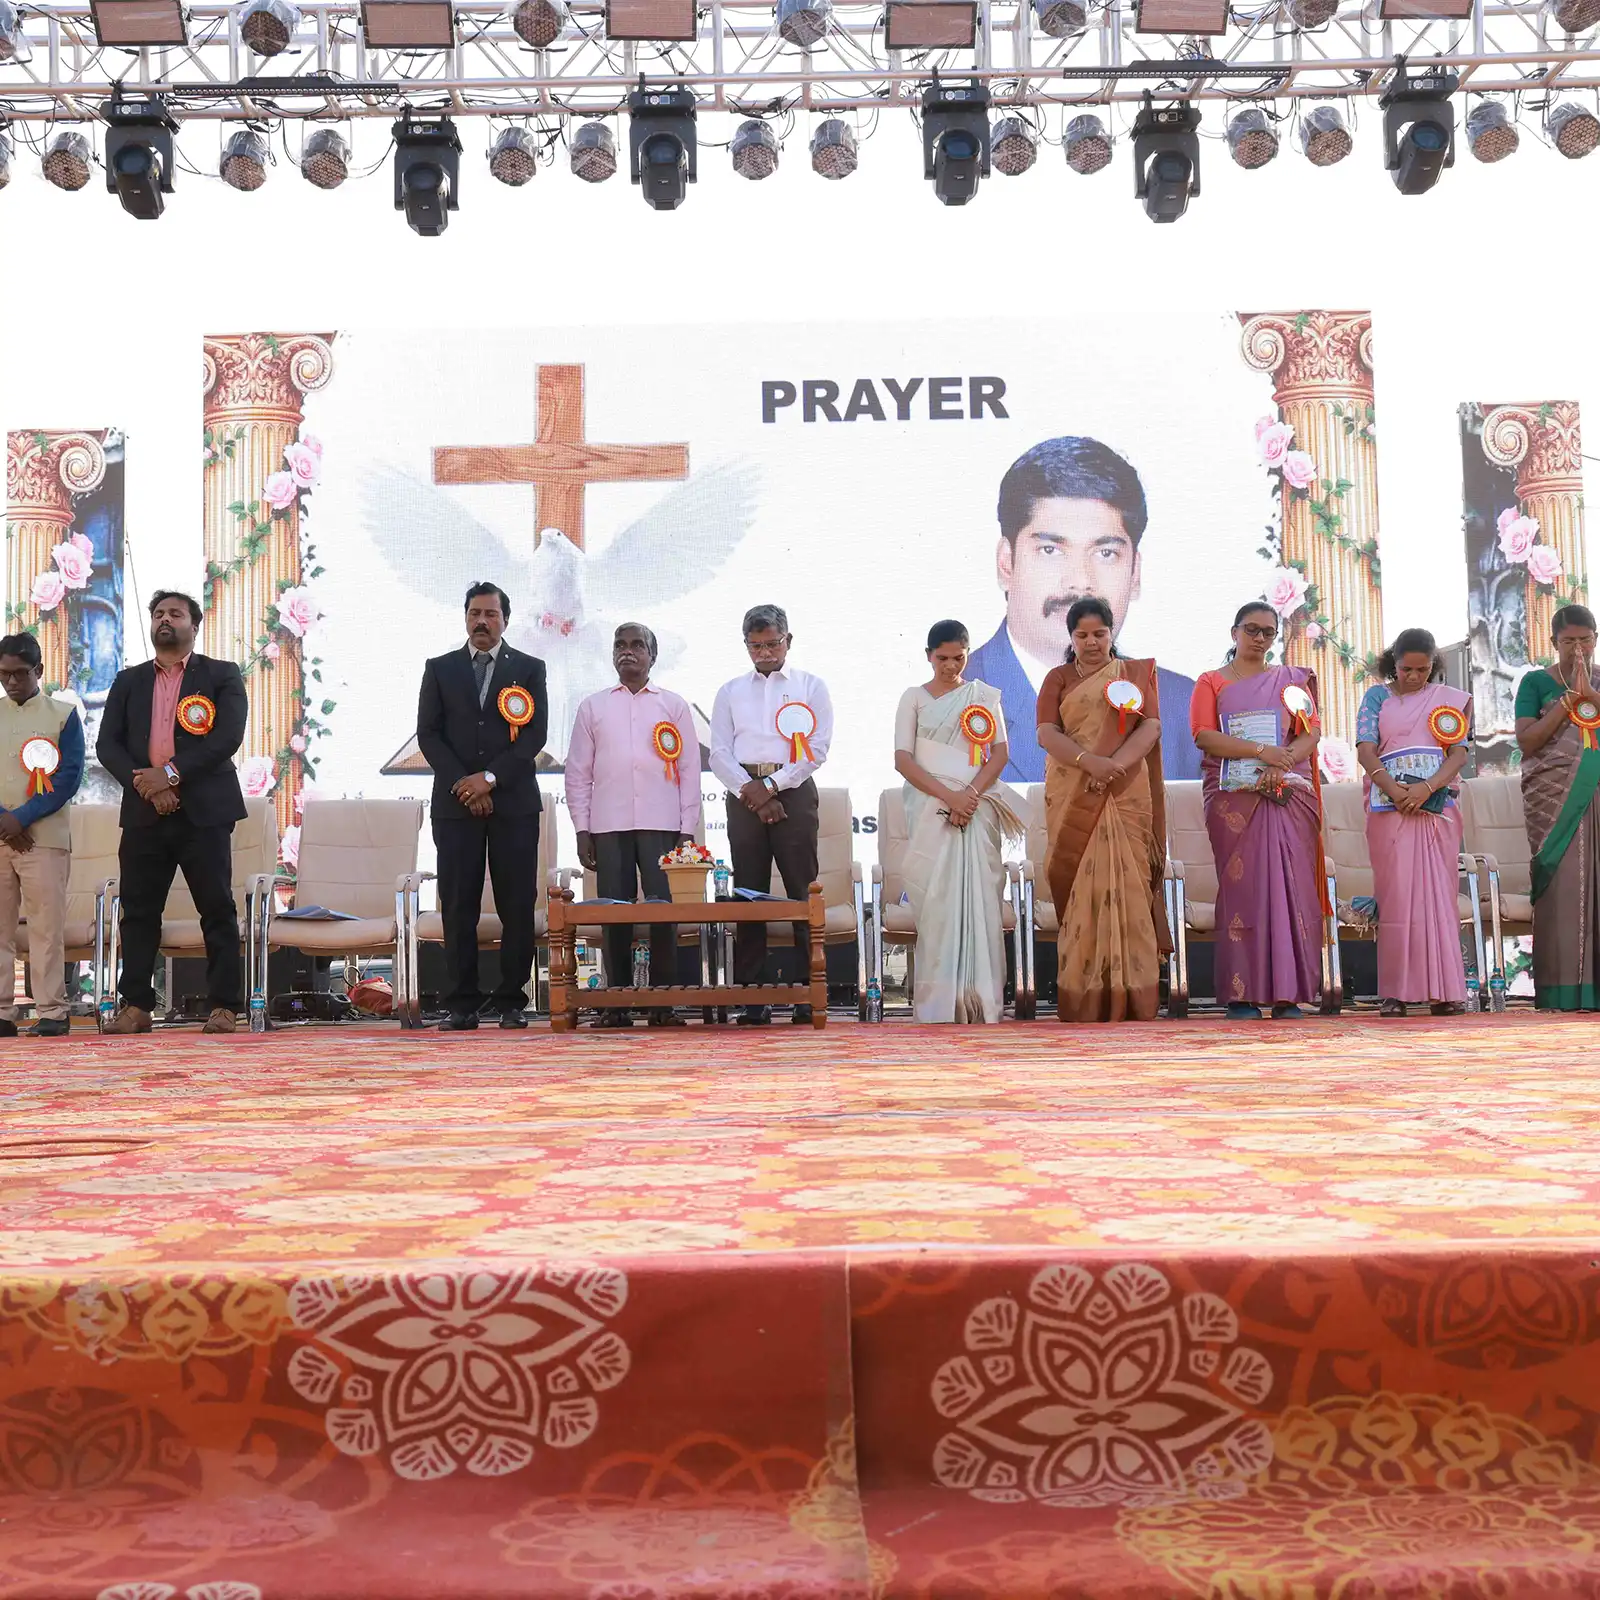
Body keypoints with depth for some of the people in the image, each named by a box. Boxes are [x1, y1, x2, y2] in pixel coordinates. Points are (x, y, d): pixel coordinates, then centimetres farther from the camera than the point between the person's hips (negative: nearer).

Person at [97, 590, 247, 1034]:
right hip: (143, 811, 3)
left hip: (203, 811, -3)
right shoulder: (128, 681, 16)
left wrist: (172, 773, -15)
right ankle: (135, 1006, 10)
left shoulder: (222, 676, 6)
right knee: (138, 911, 4)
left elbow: (228, 736, -8)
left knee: (217, 910, -2)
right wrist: (144, 784, -10)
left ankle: (224, 1006, 3)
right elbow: (107, 744, 7)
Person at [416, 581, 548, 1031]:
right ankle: (462, 1003, 3)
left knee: (517, 906, -2)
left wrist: (490, 777, -11)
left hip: (514, 802, -1)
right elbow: (428, 734, 4)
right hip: (455, 803, 1)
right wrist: (465, 785, -7)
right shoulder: (440, 669, 12)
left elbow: (535, 734, -1)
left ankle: (511, 1001, 5)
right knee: (459, 907, -1)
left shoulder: (529, 669, 9)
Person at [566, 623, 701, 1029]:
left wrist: (688, 829, 1)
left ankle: (662, 1003, -1)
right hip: (608, 826, 1)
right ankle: (616, 1004, 3)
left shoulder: (674, 706, 12)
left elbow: (689, 769, 8)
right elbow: (578, 771, 11)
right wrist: (581, 830, 3)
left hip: (662, 826, -1)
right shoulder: (593, 707, 14)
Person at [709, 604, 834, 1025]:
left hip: (794, 791, -2)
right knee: (748, 895, 0)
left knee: (804, 892, -6)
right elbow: (719, 753, 7)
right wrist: (753, 793, -7)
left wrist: (772, 785, -8)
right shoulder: (730, 692, 15)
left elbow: (817, 749, 0)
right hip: (743, 793, 2)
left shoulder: (810, 687, 10)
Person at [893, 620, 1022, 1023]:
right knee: (935, 902, -6)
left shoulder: (986, 696, 11)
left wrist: (972, 795, -12)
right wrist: (949, 796, -12)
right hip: (931, 809, -1)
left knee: (979, 899, -4)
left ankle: (979, 997, 0)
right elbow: (902, 760, -1)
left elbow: (999, 753, 5)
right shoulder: (914, 698, 7)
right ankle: (938, 1001, -4)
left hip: (978, 809, 1)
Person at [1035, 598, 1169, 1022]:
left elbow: (1150, 725, -1)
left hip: (1126, 797, 0)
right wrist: (1090, 762, -21)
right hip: (1072, 800, 0)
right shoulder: (1058, 679, 10)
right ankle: (1083, 997, -1)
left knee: (1125, 884, -5)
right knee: (1082, 886, -3)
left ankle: (1128, 997, -3)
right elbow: (1047, 734, -4)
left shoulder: (1136, 674, 12)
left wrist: (1116, 764, -18)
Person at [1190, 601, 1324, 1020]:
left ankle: (1288, 994, -3)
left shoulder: (1292, 680, 18)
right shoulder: (1212, 682, 12)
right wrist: (1261, 751, -14)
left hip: (1288, 796, 2)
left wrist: (1282, 762, -13)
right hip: (1234, 797, -2)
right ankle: (1241, 995, -7)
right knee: (1242, 887, -7)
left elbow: (1310, 734, 7)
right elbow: (1204, 735, -4)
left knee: (1290, 887, -5)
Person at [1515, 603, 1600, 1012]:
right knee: (1562, 885, -6)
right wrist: (1566, 700, -10)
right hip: (1556, 797, -2)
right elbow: (1526, 741, -4)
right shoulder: (1537, 682, 6)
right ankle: (1563, 989, -6)